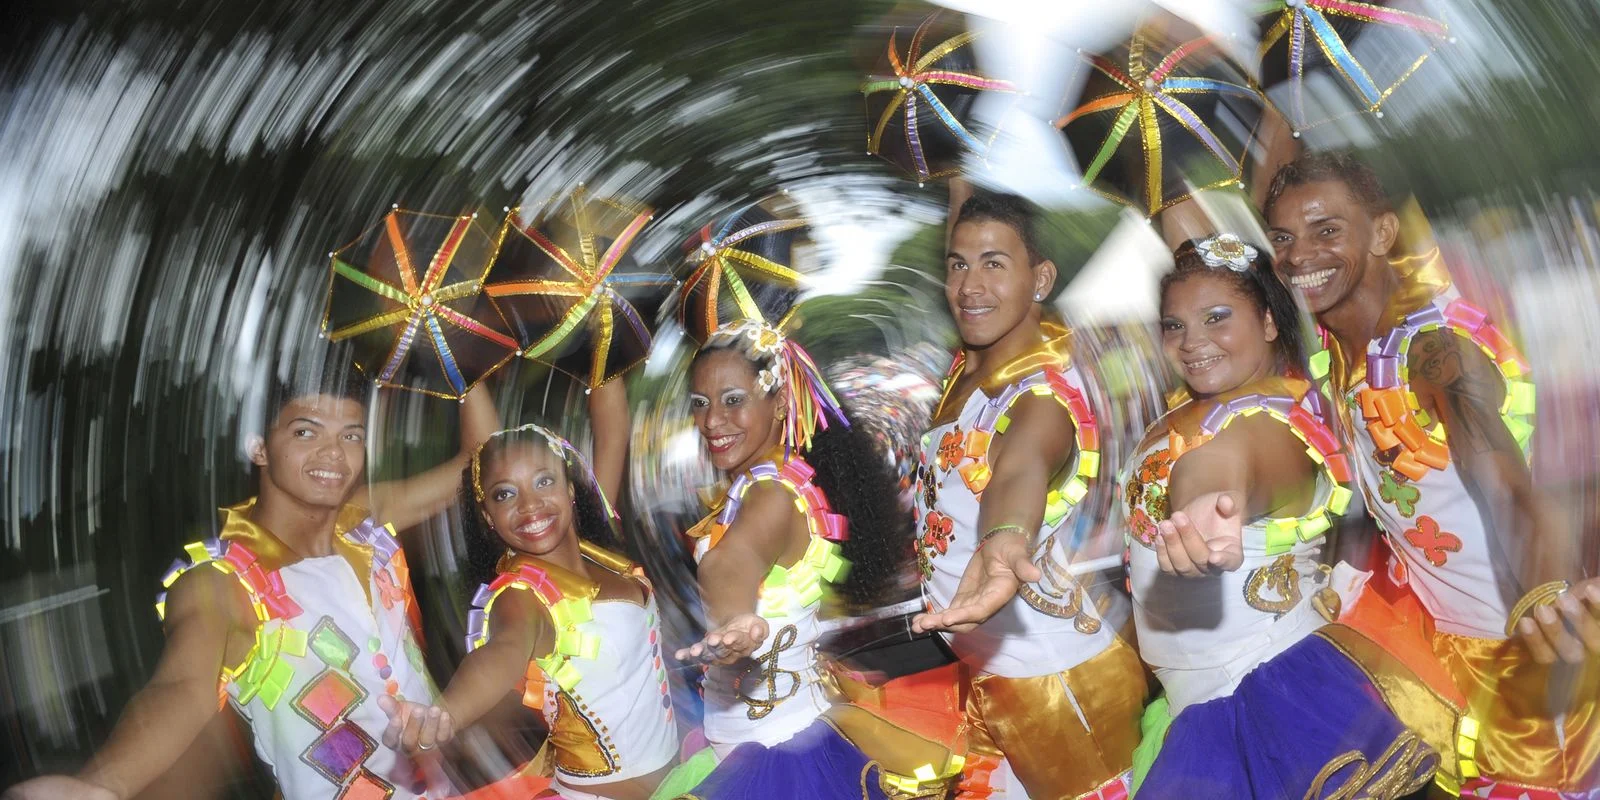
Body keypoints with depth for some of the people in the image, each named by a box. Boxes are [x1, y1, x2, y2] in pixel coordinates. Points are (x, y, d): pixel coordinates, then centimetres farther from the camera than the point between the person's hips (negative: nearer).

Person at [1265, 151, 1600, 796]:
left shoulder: (1439, 345, -25)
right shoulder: (1328, 341, -5)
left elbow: (1511, 494, -36)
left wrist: (1546, 601, -56)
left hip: (1517, 642, -6)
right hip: (1428, 620, 6)